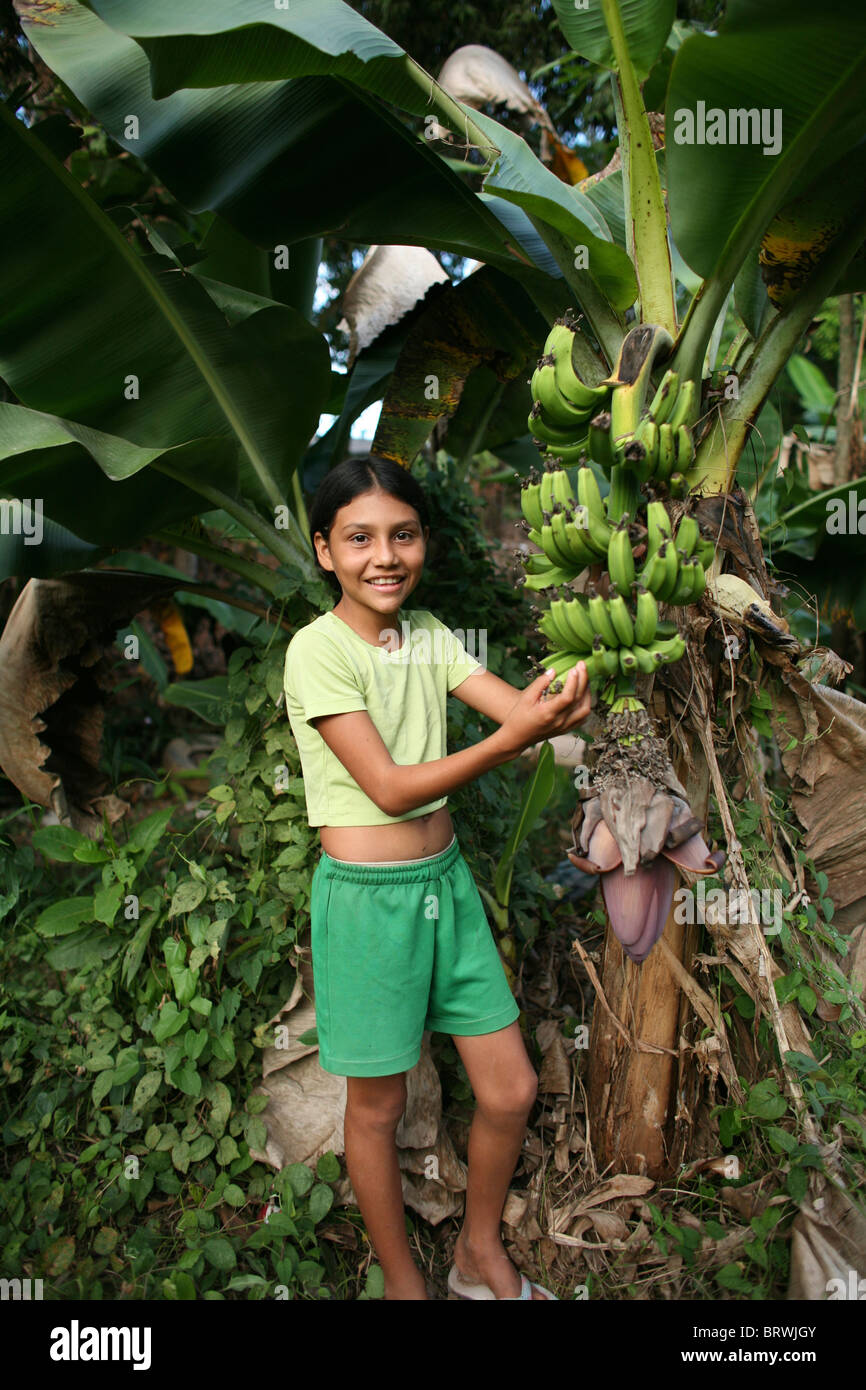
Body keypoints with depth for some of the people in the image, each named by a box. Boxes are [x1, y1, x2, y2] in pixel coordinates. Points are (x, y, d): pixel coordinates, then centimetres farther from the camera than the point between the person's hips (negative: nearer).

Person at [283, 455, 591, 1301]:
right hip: (367, 897, -6)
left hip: (446, 881, 6)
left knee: (511, 1090, 12)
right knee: (378, 1105, 13)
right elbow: (390, 786, -22)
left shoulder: (427, 634, 3)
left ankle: (480, 1257, 39)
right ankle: (403, 1283, 37)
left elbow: (520, 707, -9)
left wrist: (556, 706, -32)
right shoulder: (318, 649, -15)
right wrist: (515, 738, -31)